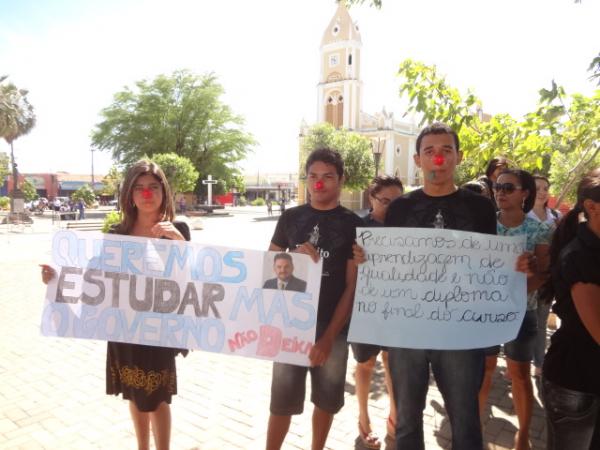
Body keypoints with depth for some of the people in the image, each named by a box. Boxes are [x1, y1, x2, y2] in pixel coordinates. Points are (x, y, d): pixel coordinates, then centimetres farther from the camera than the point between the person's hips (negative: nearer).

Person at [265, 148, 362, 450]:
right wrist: (294, 256, -13)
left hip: (333, 328, 0)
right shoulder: (290, 218, 4)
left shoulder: (352, 224, -3)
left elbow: (352, 286, -5)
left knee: (326, 400, 14)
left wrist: (329, 336, -12)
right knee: (282, 401, 4)